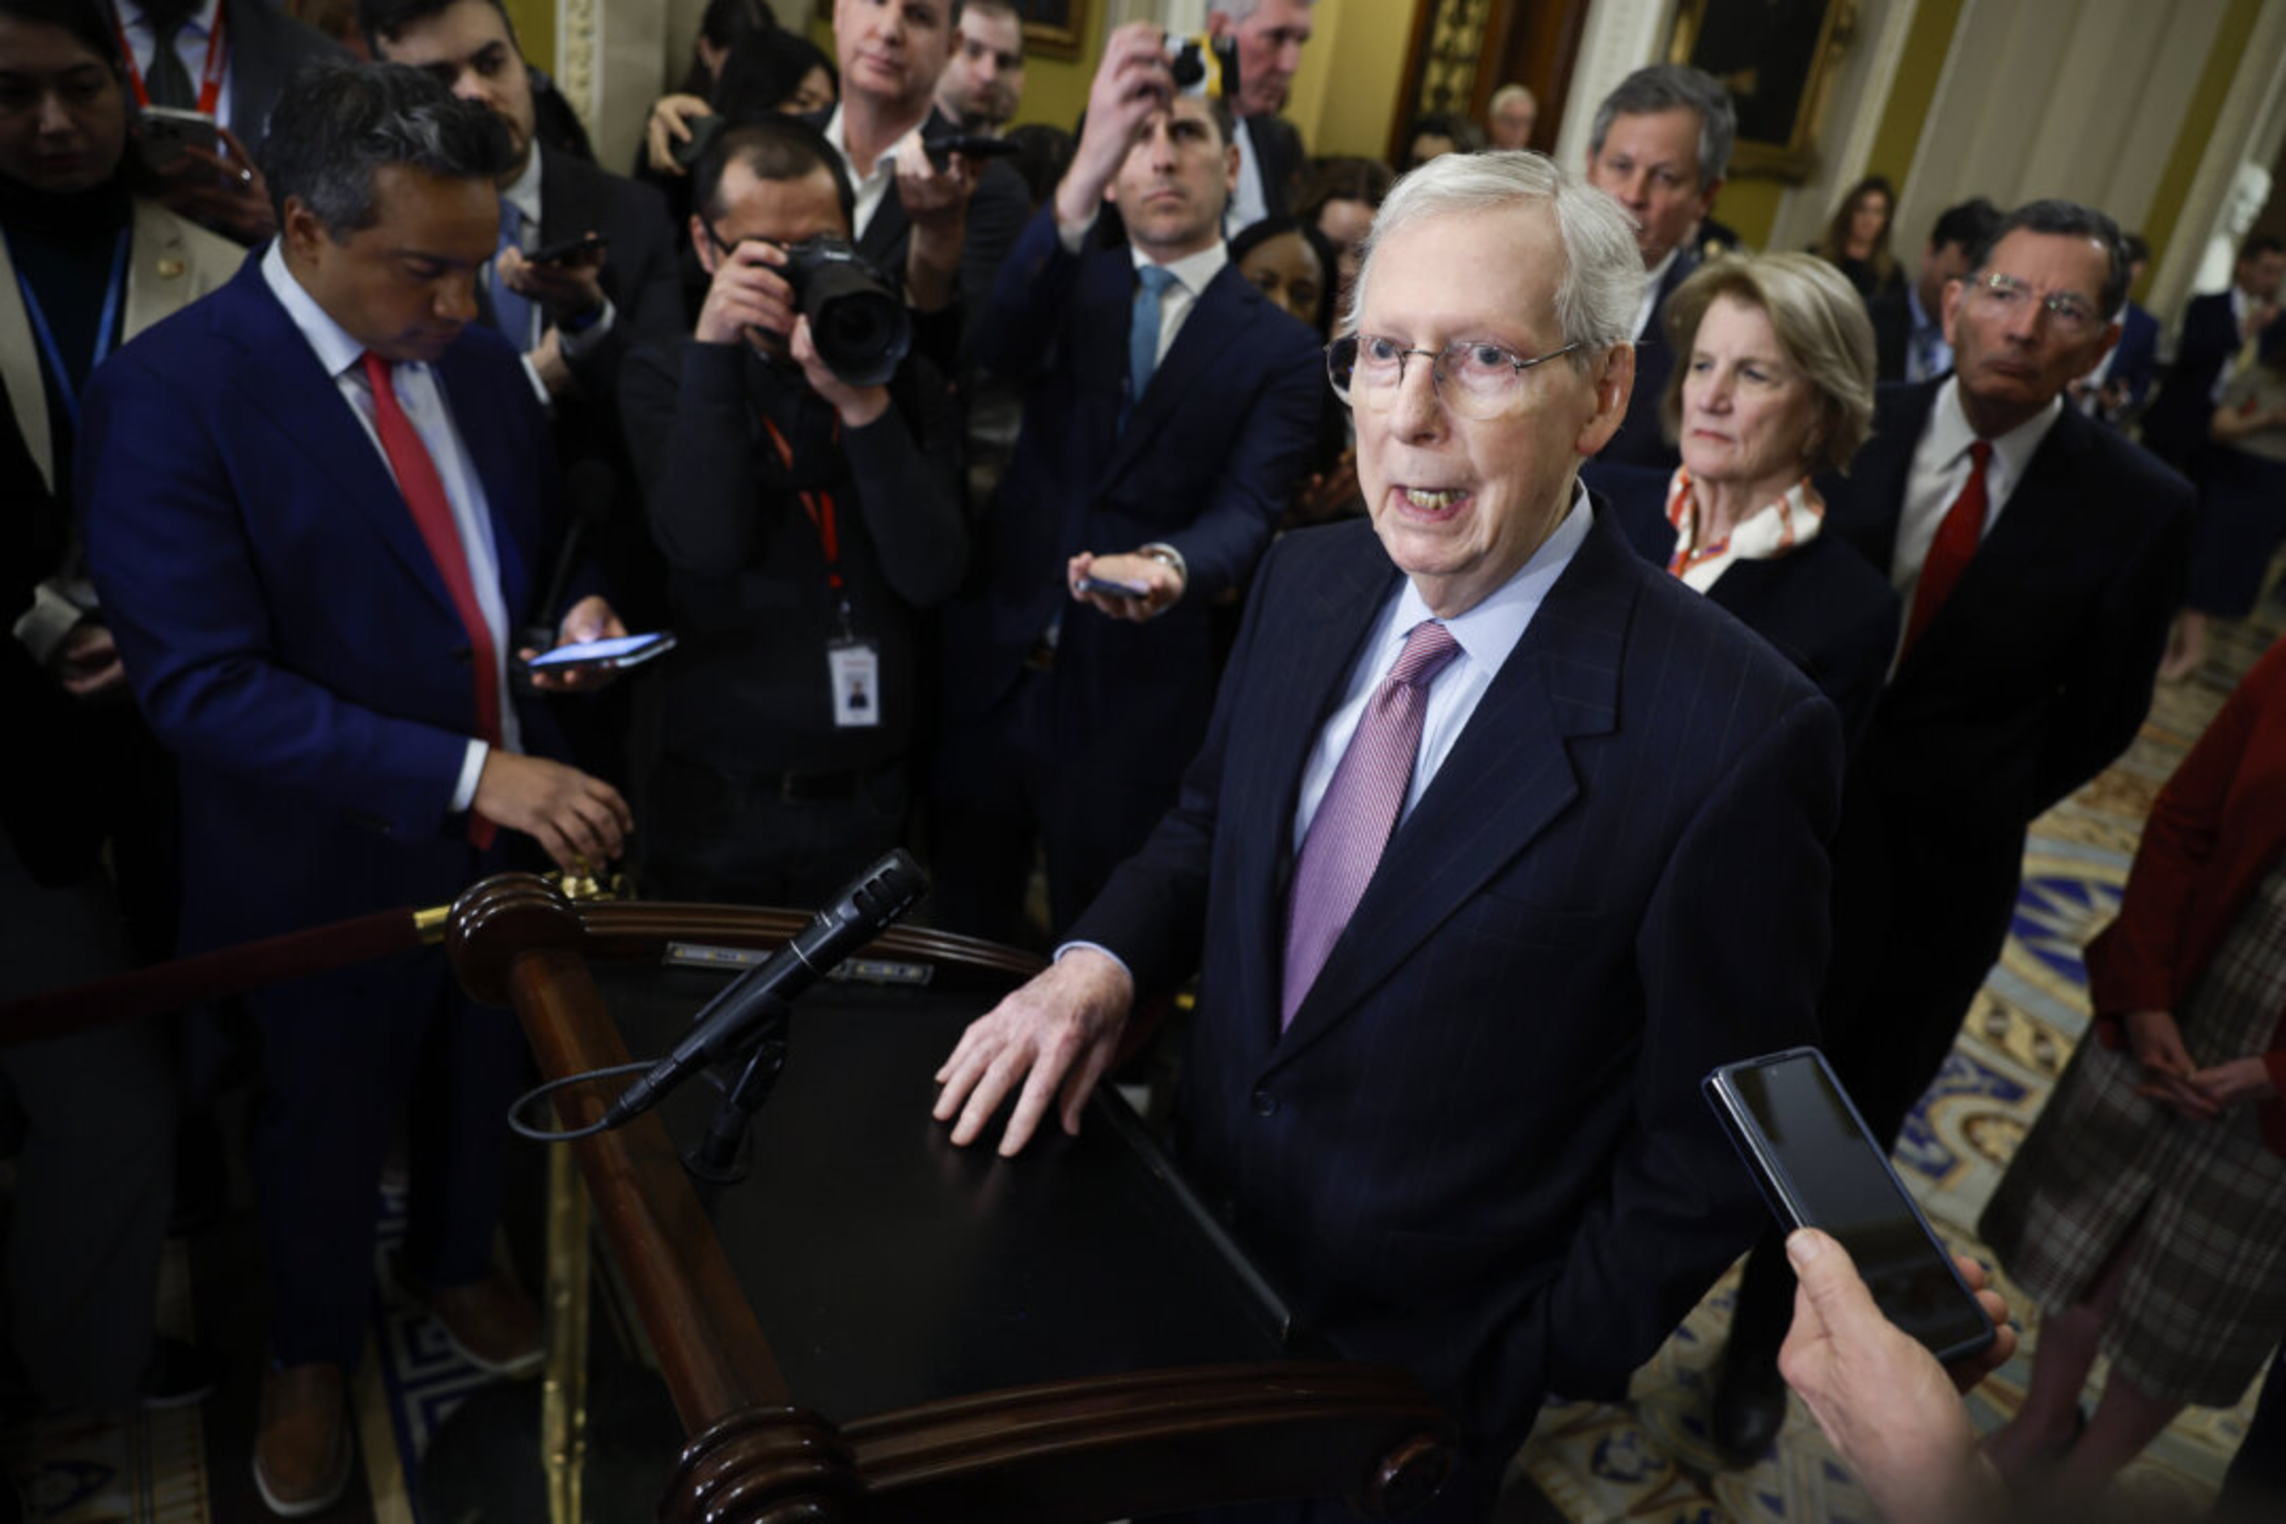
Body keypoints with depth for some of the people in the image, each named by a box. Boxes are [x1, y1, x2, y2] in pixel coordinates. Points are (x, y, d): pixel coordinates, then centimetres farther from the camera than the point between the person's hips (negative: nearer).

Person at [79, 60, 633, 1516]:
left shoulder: (482, 357, -3)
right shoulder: (166, 395, -21)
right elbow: (202, 686, -27)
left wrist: (573, 617, -10)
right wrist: (470, 776, -34)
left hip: (517, 821, 5)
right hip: (334, 861, -4)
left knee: (484, 1081, 26)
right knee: (328, 1123, 20)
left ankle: (458, 1260, 56)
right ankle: (314, 1350, 49)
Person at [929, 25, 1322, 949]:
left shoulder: (1280, 350, -1)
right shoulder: (1076, 285, 6)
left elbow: (1244, 511, -14)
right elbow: (1000, 346, -17)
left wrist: (1170, 565, -39)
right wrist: (1079, 184, -35)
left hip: (1130, 708, -2)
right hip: (989, 675, 3)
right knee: (962, 944, 17)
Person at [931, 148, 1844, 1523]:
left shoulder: (1737, 738, -27)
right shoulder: (1305, 583, -8)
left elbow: (1712, 1145, -18)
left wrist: (1541, 1368, -10)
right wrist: (1103, 960, -13)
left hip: (1418, 1371, -5)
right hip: (1198, 1252, 5)